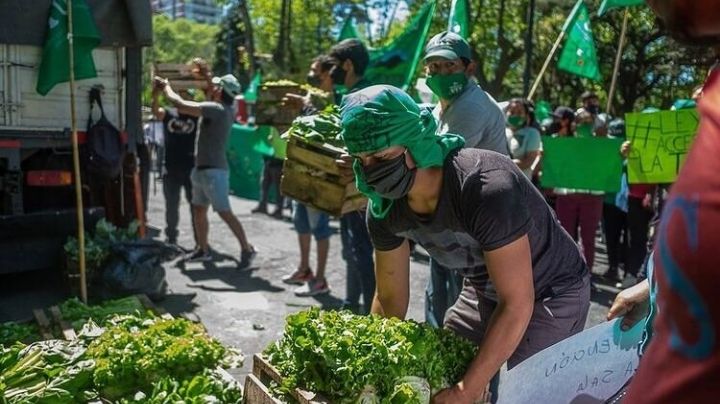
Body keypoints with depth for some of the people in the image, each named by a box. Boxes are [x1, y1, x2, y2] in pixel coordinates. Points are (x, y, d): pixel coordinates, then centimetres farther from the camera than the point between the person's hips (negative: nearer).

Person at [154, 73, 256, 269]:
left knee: (225, 213, -8)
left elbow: (180, 104, -20)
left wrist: (166, 86, -4)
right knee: (198, 210, 16)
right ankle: (203, 249, 26)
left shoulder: (215, 109, -20)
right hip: (202, 169, 10)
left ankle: (247, 249, -1)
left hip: (213, 170, -10)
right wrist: (207, 77, 33)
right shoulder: (226, 110, 6)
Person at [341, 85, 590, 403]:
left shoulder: (486, 187, -38)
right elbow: (390, 299, -4)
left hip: (551, 295, -6)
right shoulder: (384, 207, -16)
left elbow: (517, 304, -34)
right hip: (484, 290, 6)